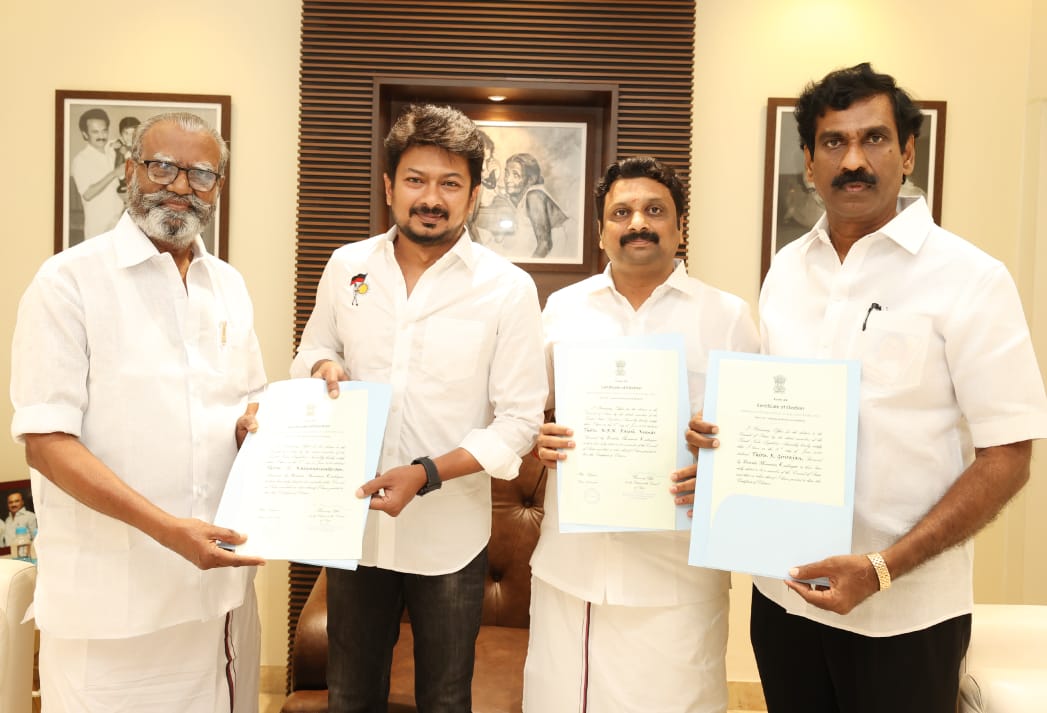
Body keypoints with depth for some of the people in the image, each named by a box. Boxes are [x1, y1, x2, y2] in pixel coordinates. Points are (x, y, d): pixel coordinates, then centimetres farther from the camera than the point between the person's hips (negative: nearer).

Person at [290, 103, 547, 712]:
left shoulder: (509, 289, -10)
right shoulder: (346, 267, 0)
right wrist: (323, 365, -11)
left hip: (450, 536, -2)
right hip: (353, 522, 3)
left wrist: (425, 474, -23)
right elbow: (311, 351, 14)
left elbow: (519, 422, -11)